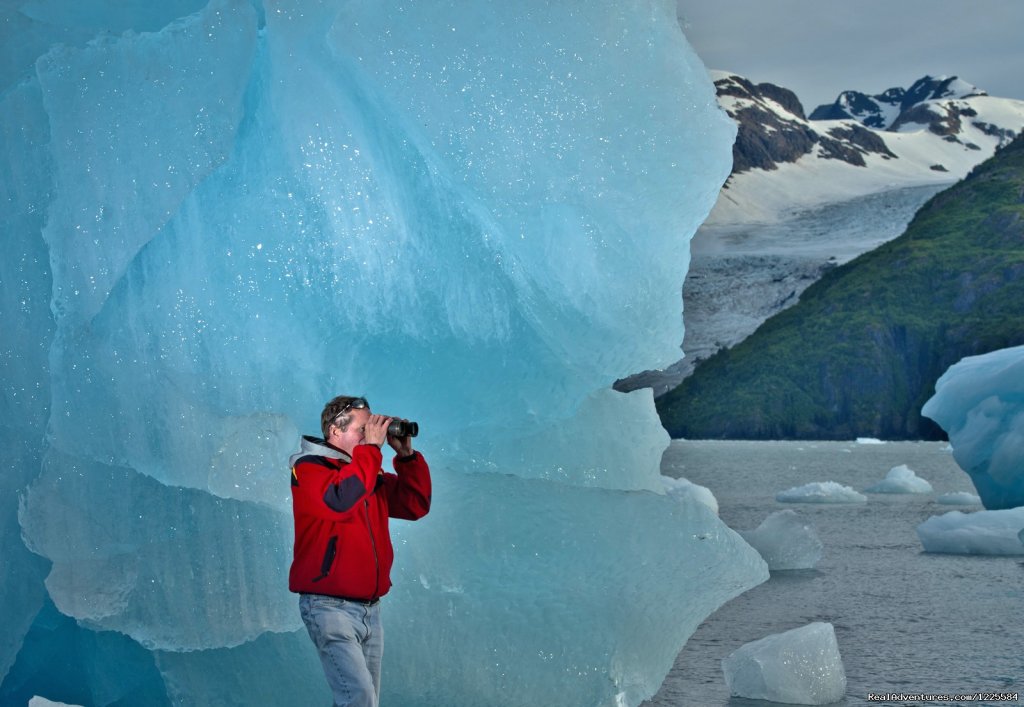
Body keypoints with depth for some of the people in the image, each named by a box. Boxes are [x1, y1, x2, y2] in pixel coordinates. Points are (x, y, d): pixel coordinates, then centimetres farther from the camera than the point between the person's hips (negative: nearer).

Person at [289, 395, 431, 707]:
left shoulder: (370, 474, 14)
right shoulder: (309, 468, -7)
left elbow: (416, 505, 14)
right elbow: (340, 500, -27)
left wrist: (406, 455, 4)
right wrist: (371, 447, -19)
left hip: (370, 608, 8)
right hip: (331, 607, -8)